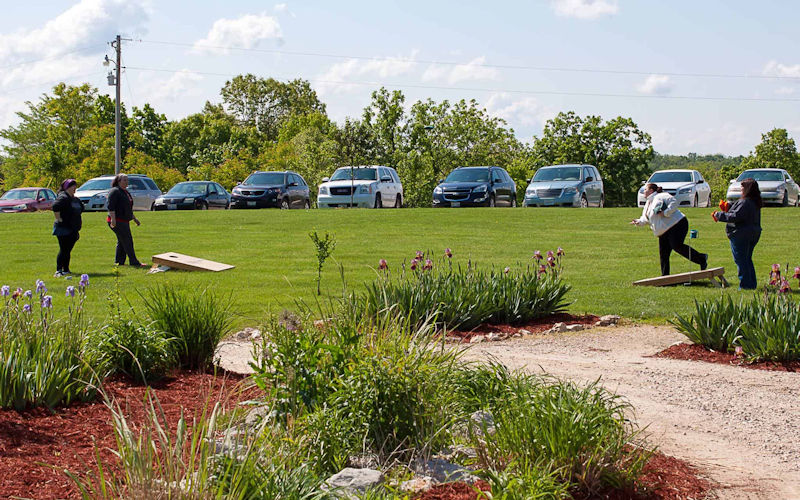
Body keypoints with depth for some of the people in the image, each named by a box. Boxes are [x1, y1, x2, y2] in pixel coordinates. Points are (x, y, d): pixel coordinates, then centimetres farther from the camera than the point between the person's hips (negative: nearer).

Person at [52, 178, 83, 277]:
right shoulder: (63, 197, -13)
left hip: (73, 229, 8)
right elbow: (55, 207, -29)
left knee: (68, 250, 11)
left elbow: (81, 208, 33)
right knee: (63, 250, -10)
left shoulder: (75, 199, 16)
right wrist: (59, 219, -23)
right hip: (63, 228, -8)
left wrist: (79, 221, 25)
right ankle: (58, 271, -8)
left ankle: (66, 270, 16)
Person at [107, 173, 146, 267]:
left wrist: (134, 218, 27)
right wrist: (113, 219, -28)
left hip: (124, 221, 10)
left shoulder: (125, 192, 18)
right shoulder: (115, 191, -12)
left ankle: (119, 262, 18)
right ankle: (134, 262, -10)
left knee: (121, 242, 12)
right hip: (117, 221, -10)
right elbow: (111, 207, -20)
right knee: (127, 241, -10)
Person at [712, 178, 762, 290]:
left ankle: (745, 284, 0)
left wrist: (719, 215, -14)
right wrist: (728, 208, 18)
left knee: (741, 260, -2)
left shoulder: (745, 202, -20)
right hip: (753, 234, 10)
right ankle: (752, 284, 20)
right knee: (748, 260, 18)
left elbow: (735, 217, -25)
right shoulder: (756, 203, 11)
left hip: (741, 235, -10)